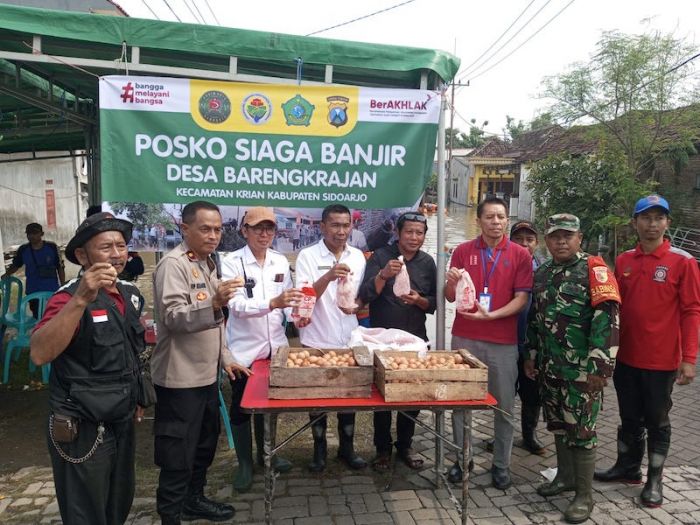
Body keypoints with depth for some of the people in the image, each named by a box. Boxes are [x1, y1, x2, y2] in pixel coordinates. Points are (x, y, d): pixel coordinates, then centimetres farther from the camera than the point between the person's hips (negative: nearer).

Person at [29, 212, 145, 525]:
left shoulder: (131, 295, 3)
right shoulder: (70, 298, -18)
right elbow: (39, 354, -35)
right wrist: (81, 299, -43)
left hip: (122, 424, 7)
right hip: (82, 432, -6)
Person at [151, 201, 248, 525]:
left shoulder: (207, 263, 12)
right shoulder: (173, 264, -16)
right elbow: (173, 318, -26)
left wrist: (225, 358, 15)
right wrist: (214, 303, -41)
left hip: (206, 373, 9)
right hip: (180, 377, -9)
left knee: (205, 442, 21)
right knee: (178, 453, 3)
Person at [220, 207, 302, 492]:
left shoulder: (281, 261, 2)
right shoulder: (232, 262, -13)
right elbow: (237, 304, -24)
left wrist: (294, 315, -12)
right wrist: (273, 303, -38)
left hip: (275, 345, 4)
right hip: (243, 348, -4)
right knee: (241, 405, 10)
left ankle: (266, 452, 40)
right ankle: (244, 463, 29)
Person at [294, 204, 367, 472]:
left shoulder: (357, 256, 5)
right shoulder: (308, 256, -8)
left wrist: (356, 305, -11)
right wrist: (328, 276, -32)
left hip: (349, 341, 4)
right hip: (317, 341, -3)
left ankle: (347, 447, 31)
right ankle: (319, 448, 29)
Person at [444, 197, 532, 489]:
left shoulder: (520, 255, 2)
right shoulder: (463, 251, 5)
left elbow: (521, 298, -3)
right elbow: (450, 297, 5)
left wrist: (492, 315, -19)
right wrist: (452, 283, -18)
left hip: (503, 341, 0)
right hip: (465, 338, 1)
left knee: (504, 407, 8)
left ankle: (501, 465, 24)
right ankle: (462, 459, 23)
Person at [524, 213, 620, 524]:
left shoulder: (593, 269, -10)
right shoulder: (542, 273, 11)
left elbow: (608, 319, -17)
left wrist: (600, 367, -20)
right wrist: (531, 356, 16)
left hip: (582, 369, -6)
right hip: (550, 367, 6)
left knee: (581, 429, 1)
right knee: (557, 424, 17)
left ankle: (584, 496, 15)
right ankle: (565, 477, 34)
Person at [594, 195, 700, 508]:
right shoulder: (623, 261, 3)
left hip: (662, 360, -4)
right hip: (626, 356, 4)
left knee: (657, 421, 11)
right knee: (629, 418, 17)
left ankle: (655, 480, 26)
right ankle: (628, 467, 34)